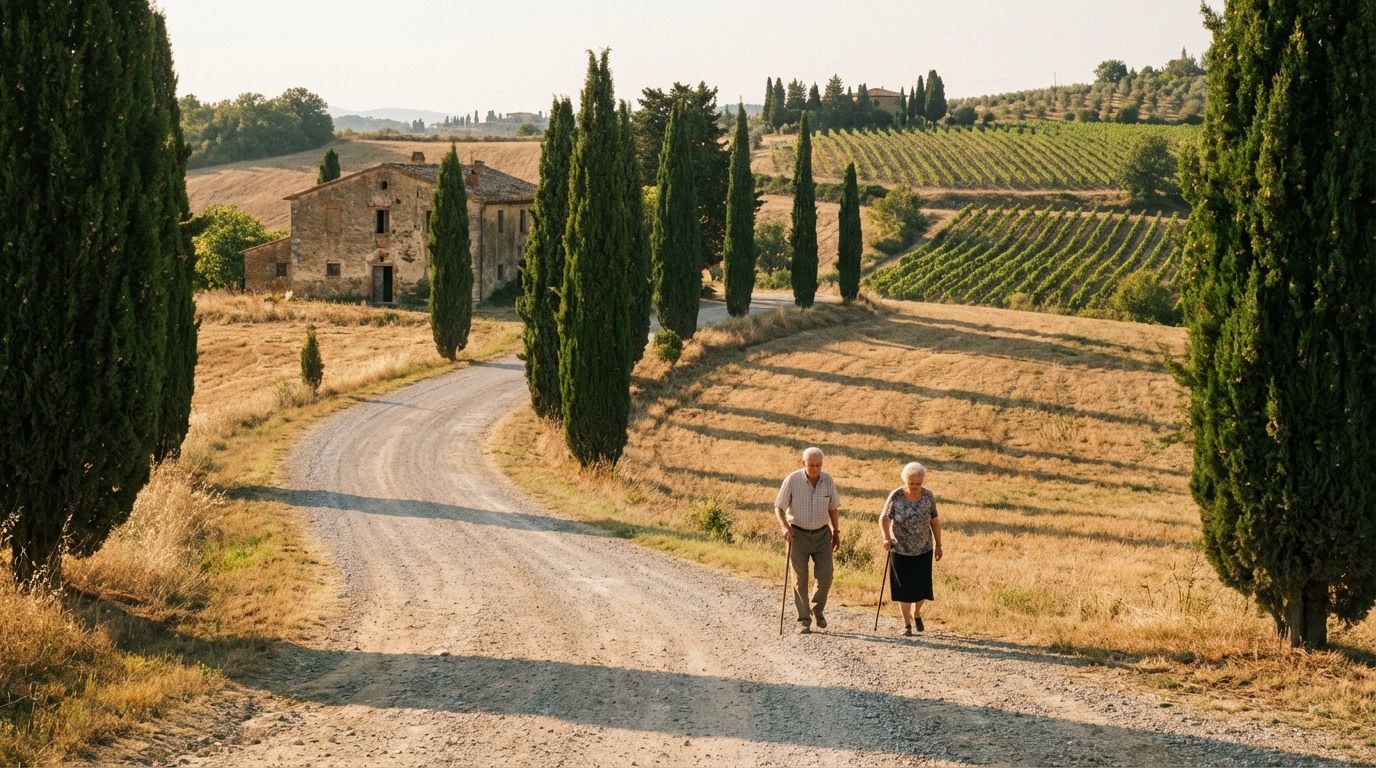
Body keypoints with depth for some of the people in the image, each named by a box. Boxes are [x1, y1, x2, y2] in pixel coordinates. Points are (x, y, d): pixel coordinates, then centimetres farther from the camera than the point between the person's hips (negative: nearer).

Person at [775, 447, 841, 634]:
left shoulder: (827, 480, -3)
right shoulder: (792, 480, -13)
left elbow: (833, 508, 10)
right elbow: (779, 507, -7)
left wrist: (836, 532, 11)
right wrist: (784, 527, -22)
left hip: (822, 534, 2)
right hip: (798, 534, -2)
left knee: (825, 575, -5)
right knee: (800, 579, -1)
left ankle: (818, 610, 20)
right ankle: (804, 620, 7)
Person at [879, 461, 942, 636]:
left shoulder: (928, 496, -5)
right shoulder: (896, 497, -12)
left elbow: (934, 521, 4)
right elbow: (884, 518, -11)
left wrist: (938, 545, 5)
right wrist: (886, 537, -27)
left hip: (923, 550, 2)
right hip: (901, 550, -2)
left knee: (922, 587, 0)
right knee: (904, 588, 3)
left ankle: (916, 613, 30)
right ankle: (907, 624, 15)